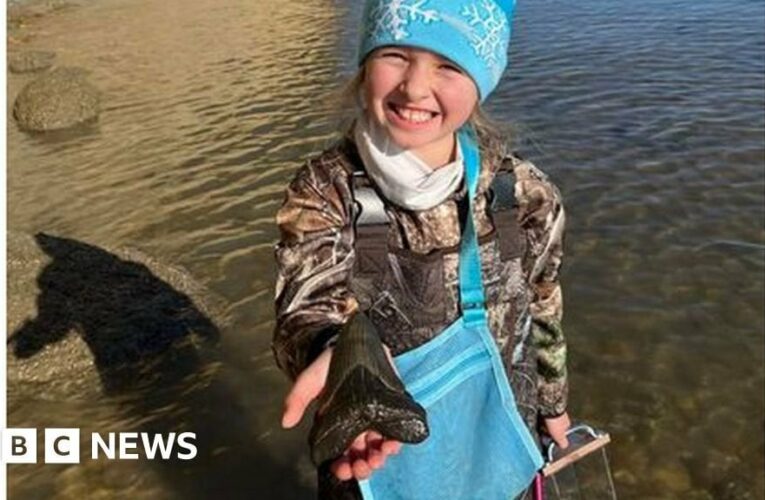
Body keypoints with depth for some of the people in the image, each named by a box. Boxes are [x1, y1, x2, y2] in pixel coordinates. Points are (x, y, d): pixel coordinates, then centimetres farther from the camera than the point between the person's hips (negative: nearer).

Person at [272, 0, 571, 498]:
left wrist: (553, 402, 13)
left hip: (493, 443, 2)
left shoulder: (526, 195, -15)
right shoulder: (323, 190, -20)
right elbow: (307, 310, -31)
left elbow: (544, 314, 0)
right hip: (368, 451, -1)